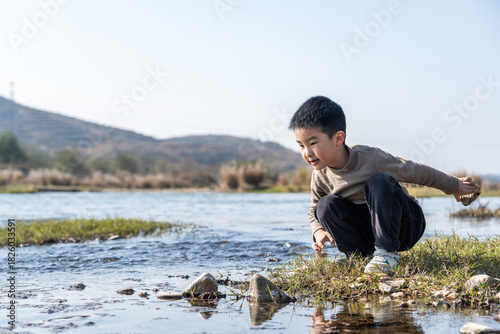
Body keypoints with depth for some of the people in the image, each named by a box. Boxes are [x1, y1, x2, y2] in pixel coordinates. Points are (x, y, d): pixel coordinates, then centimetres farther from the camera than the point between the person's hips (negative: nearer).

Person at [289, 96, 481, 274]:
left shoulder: (371, 158, -23)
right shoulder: (321, 176, -9)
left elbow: (417, 172, -10)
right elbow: (313, 211, 10)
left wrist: (454, 186, 2)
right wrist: (319, 231, -14)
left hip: (404, 226, -4)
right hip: (368, 232, 4)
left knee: (379, 181, -33)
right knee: (325, 206, -21)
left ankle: (387, 252, -29)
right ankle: (365, 256, -15)